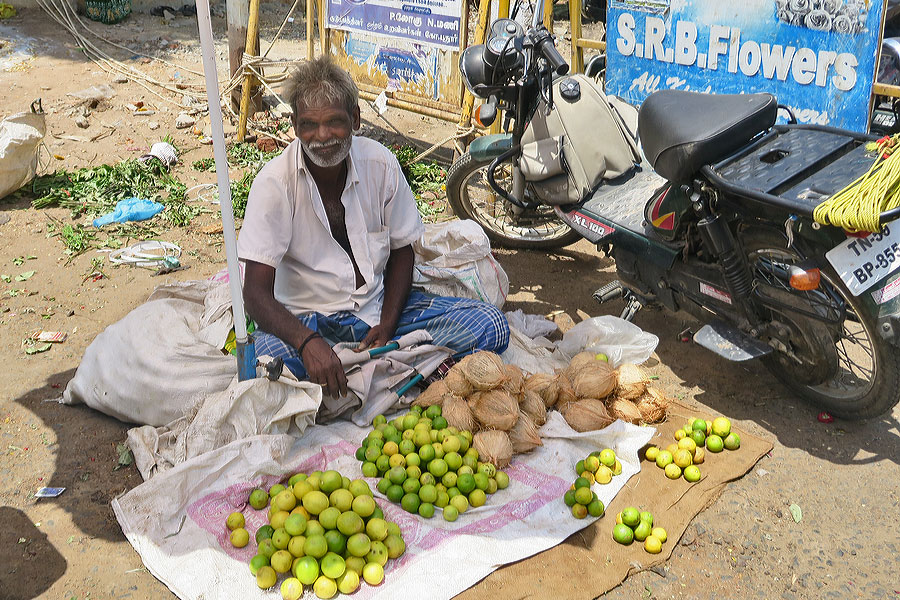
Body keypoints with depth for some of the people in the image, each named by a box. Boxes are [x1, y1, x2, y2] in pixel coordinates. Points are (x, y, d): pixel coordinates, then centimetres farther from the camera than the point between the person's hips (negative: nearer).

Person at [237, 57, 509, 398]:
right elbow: (256, 292, -19)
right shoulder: (274, 183, -15)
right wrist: (308, 342, -38)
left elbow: (402, 250, 6)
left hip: (380, 305, 3)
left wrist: (387, 325, -11)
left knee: (490, 328, -14)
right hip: (308, 317, -3)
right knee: (265, 356, -37)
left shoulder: (380, 163, -6)